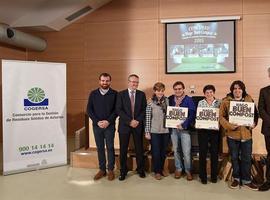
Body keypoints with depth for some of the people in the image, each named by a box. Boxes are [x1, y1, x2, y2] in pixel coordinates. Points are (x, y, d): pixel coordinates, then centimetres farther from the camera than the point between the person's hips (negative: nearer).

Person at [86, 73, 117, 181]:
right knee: (100, 148, 9)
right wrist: (97, 121, -9)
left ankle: (110, 170, 16)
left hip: (110, 125, -2)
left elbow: (117, 110, -4)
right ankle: (102, 169, 20)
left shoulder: (114, 94, -1)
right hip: (97, 125, 2)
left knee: (110, 147, 4)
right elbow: (89, 110, 2)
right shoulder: (93, 94, 5)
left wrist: (108, 121, -14)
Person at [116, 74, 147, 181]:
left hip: (138, 125, 1)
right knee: (123, 149, 5)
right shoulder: (121, 94, 1)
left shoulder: (142, 94, 6)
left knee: (139, 148, 8)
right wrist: (130, 121, -15)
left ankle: (140, 169, 25)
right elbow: (119, 110, -7)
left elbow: (144, 110, 3)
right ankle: (123, 171, 19)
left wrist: (138, 121, -11)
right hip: (124, 125, -1)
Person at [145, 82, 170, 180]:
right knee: (156, 152, 6)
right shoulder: (150, 103, -7)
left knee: (163, 151, 14)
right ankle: (157, 171, 22)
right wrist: (147, 132, -7)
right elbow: (147, 118, -7)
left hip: (166, 130, 3)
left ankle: (161, 168, 33)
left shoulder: (167, 101, 2)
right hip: (155, 131, -3)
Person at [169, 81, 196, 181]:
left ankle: (188, 170, 15)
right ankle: (178, 169, 27)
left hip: (185, 128, -3)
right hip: (173, 128, 3)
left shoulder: (189, 100, -4)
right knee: (176, 150, 12)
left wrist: (183, 125, -18)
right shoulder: (170, 99, 6)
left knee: (186, 152, -3)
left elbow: (192, 115, -10)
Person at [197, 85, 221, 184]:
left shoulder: (218, 103, 4)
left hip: (215, 130, 0)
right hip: (203, 130, 0)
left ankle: (214, 176, 21)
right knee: (202, 153, 2)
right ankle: (203, 176, 14)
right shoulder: (200, 103, 6)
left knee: (214, 153, 6)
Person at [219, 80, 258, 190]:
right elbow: (221, 116, -5)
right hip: (232, 134, -1)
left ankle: (246, 180, 24)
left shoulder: (249, 100, 5)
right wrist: (229, 126, -18)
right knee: (234, 157, 12)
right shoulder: (226, 101, -3)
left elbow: (255, 113, 11)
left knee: (247, 158, 8)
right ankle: (236, 178, 29)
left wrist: (254, 123, -7)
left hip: (246, 134, 2)